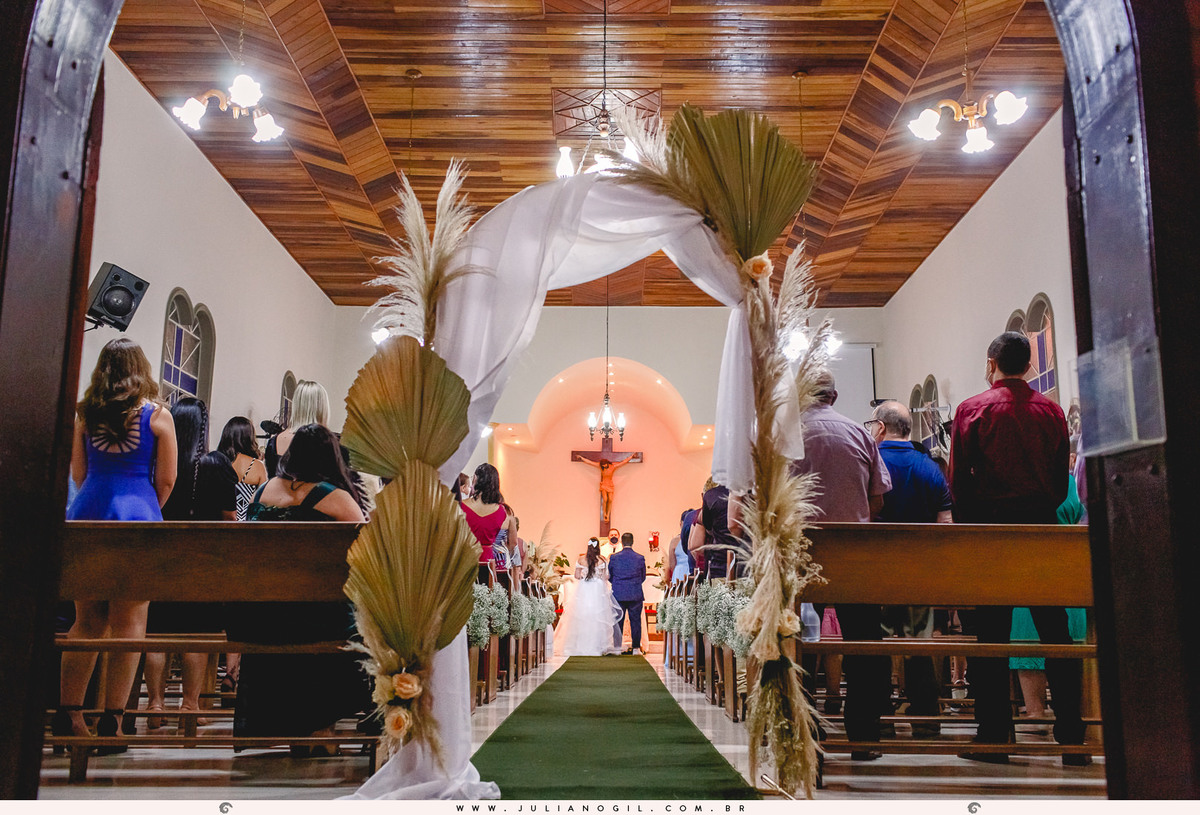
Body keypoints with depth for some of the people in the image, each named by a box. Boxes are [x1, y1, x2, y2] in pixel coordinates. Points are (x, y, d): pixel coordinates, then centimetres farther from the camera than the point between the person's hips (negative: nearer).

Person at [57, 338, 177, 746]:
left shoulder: (84, 413, 7)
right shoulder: (157, 416, -1)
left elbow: (77, 474, 14)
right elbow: (166, 480, 1)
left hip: (87, 515, 4)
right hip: (136, 516, -4)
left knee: (87, 621, 12)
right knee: (129, 624, 1)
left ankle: (68, 712, 13)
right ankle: (111, 718, 0)